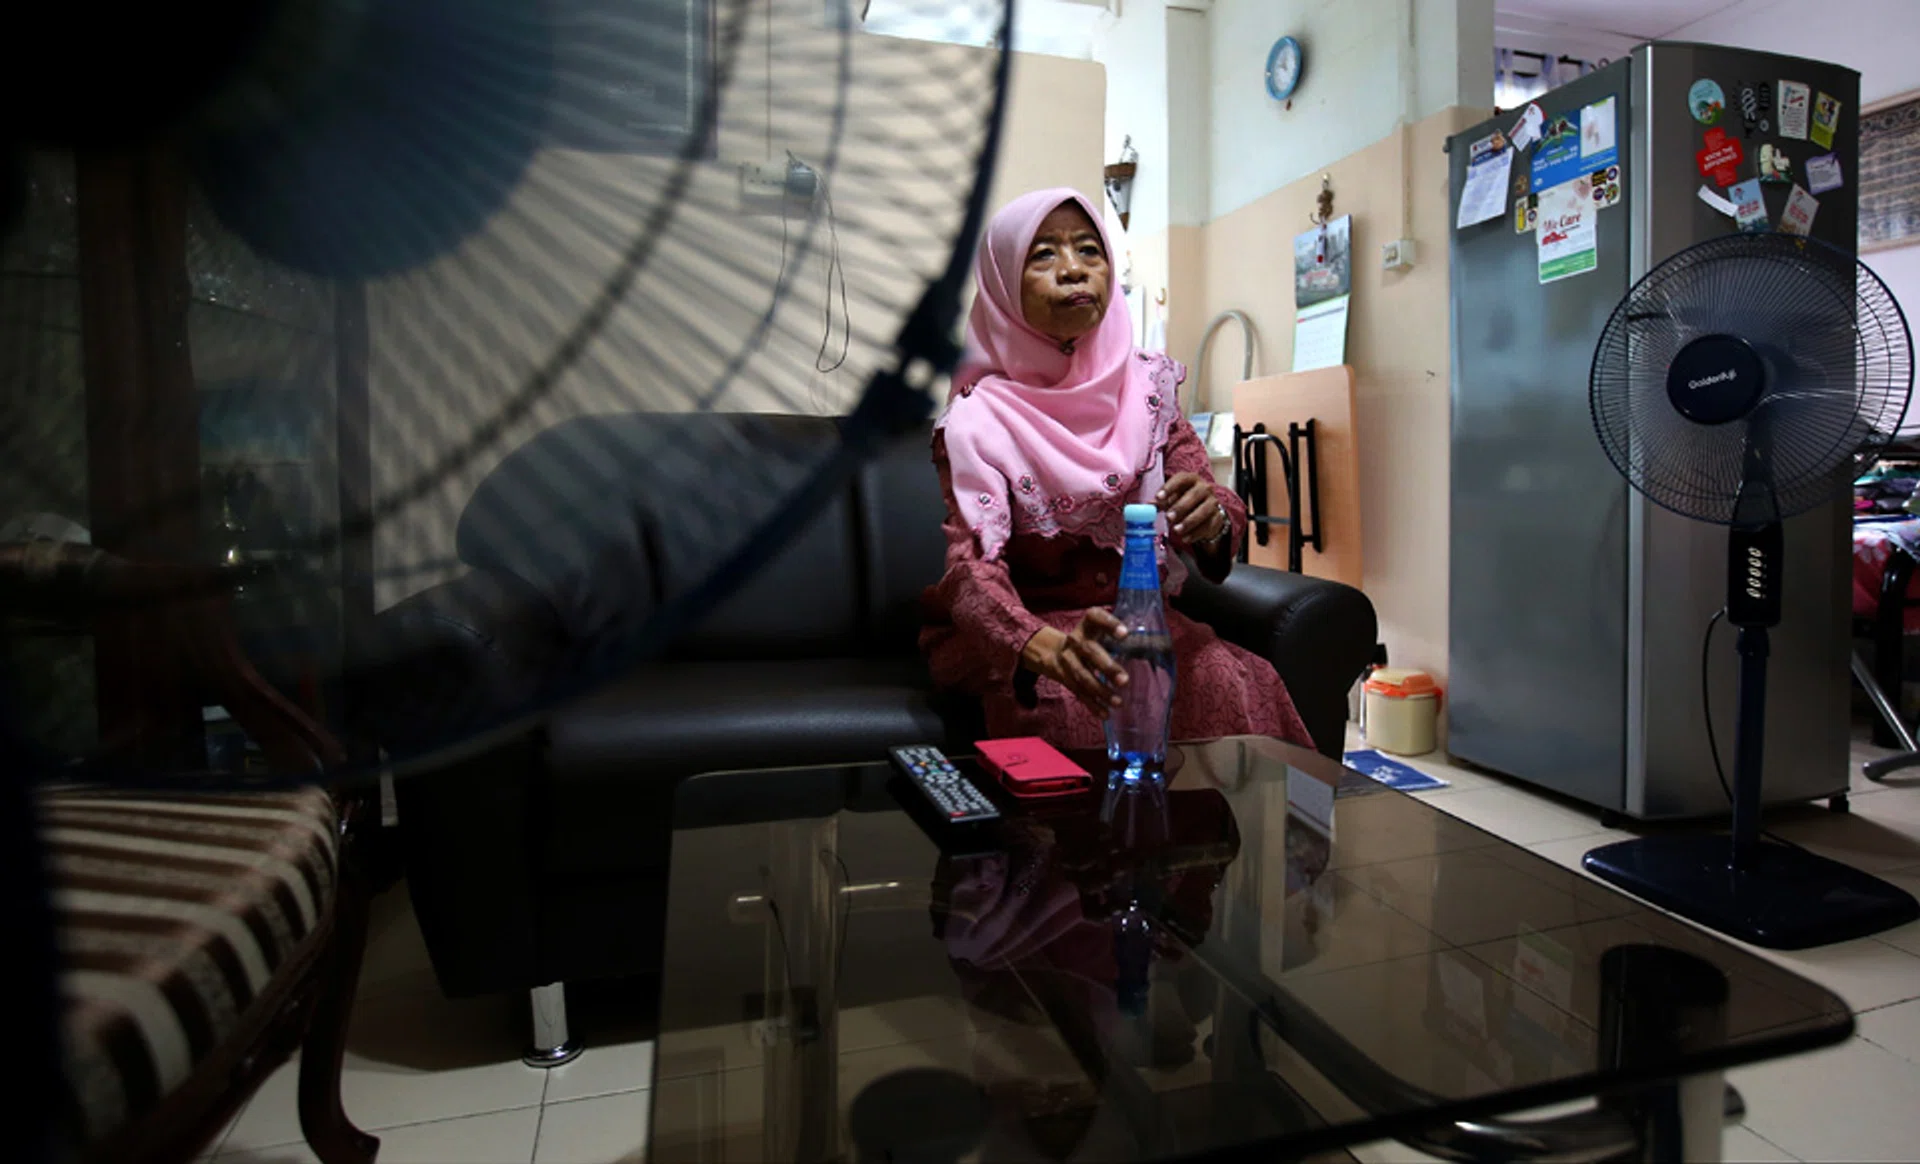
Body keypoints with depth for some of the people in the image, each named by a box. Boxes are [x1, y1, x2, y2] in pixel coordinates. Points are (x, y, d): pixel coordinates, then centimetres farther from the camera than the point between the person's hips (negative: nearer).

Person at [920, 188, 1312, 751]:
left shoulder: (1147, 383, 4)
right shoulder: (978, 418, -10)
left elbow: (1201, 493, 0)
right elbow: (969, 563, -21)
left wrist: (1212, 520, -27)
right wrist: (1047, 646, -42)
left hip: (1134, 616, 4)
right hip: (1018, 632, -3)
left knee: (1228, 683, -25)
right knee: (1074, 705, -33)